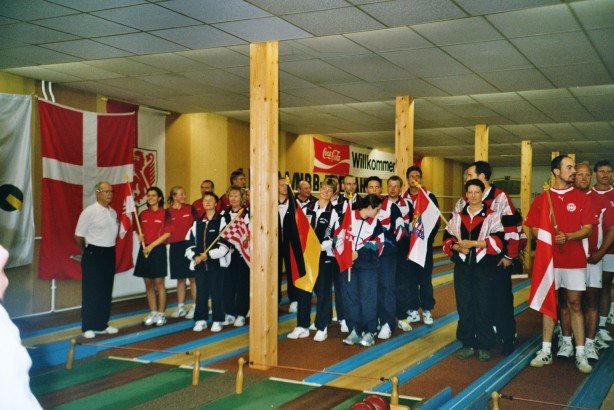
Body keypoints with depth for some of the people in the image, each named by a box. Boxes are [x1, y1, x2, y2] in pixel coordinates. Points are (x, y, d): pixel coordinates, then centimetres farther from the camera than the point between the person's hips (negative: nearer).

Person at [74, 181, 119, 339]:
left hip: (109, 254, 7)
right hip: (93, 255, -7)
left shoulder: (113, 212, 8)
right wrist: (87, 251, 1)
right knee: (90, 292, 0)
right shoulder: (89, 212, -12)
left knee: (106, 292, 12)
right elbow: (78, 236, -9)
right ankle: (88, 327, 8)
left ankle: (102, 324, 22)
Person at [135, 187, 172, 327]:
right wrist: (140, 236, -4)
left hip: (158, 250, -5)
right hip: (144, 250, 5)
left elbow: (167, 233, -9)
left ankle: (161, 313, 8)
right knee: (148, 283, 7)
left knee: (159, 283, -2)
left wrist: (151, 246, -13)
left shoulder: (165, 213, -4)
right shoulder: (143, 214, 10)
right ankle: (153, 313, 17)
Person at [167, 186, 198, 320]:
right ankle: (181, 307, 19)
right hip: (175, 247, 2)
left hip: (189, 245, -2)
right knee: (180, 278, 10)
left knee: (192, 277, -1)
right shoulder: (168, 212, 3)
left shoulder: (190, 209, 1)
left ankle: (195, 307, 6)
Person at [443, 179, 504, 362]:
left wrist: (473, 243, -17)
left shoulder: (491, 216, -2)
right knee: (464, 306, 7)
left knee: (483, 307, 0)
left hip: (484, 267, -3)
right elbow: (447, 239, 9)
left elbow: (497, 241, -12)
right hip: (462, 267, 4)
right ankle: (468, 344, 19)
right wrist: (458, 247, -11)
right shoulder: (458, 216, 11)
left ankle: (484, 346, 13)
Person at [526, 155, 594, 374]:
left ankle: (580, 353, 10)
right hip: (548, 258, 1)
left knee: (575, 304, 4)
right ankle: (546, 351, 15)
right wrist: (551, 238, -15)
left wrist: (568, 236, -19)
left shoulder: (581, 197, 2)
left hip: (575, 259, 0)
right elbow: (534, 229, 4)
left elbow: (587, 229, -2)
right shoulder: (542, 198, 3)